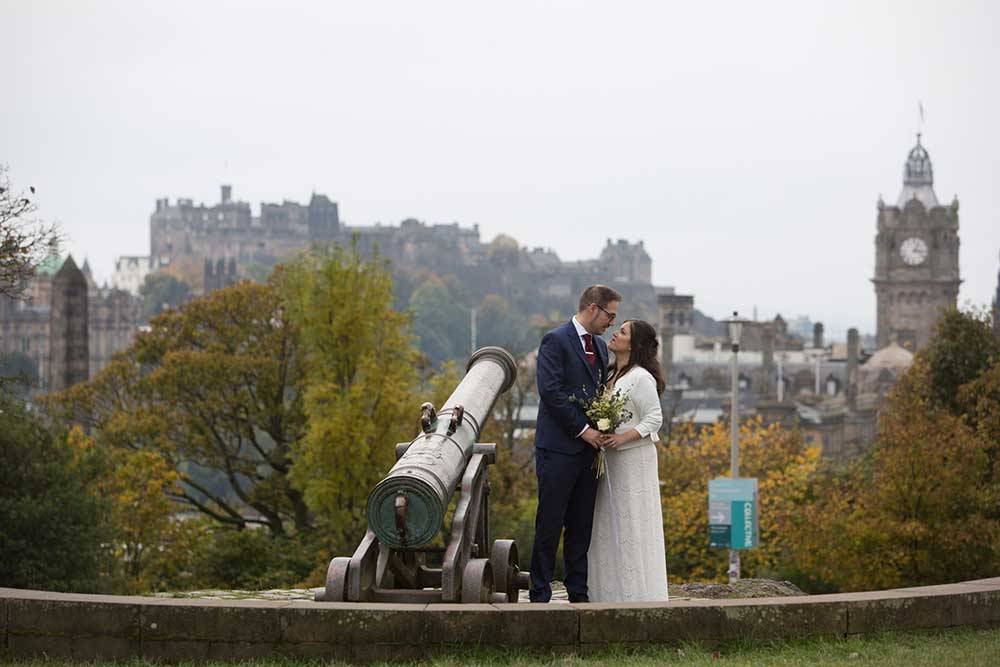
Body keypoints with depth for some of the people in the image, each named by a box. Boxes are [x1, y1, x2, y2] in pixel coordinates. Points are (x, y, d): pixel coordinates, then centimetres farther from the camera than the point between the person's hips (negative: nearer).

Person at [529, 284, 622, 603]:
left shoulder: (600, 346, 17)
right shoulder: (556, 340, -7)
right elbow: (550, 391, -15)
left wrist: (603, 430, 6)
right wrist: (583, 430, -15)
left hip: (588, 449, 7)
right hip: (559, 448, -7)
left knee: (582, 526, 8)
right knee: (550, 525, -4)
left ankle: (578, 594, 11)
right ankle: (540, 595, 1)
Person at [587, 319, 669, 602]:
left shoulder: (641, 378, -12)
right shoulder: (610, 374, 13)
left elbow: (654, 419, -13)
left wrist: (623, 437, -23)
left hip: (634, 459, -9)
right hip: (609, 459, 9)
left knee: (632, 525, -5)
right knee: (608, 525, 9)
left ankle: (639, 595, 0)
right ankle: (612, 592, 15)